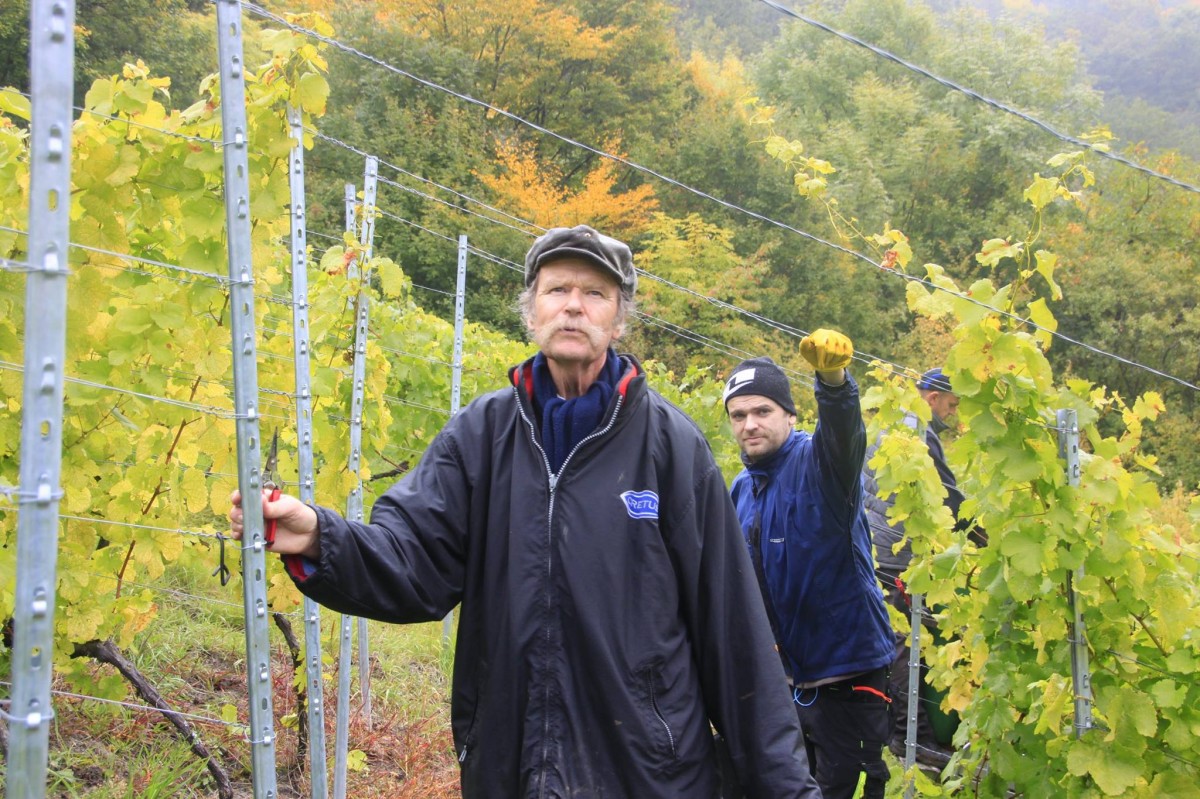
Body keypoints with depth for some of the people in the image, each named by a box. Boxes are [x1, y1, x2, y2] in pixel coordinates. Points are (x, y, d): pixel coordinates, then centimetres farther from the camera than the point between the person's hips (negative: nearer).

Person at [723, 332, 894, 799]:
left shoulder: (819, 463, -13)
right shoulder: (740, 490, 6)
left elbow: (844, 431, -37)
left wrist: (833, 380, -57)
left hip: (846, 666, -7)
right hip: (784, 673, 7)